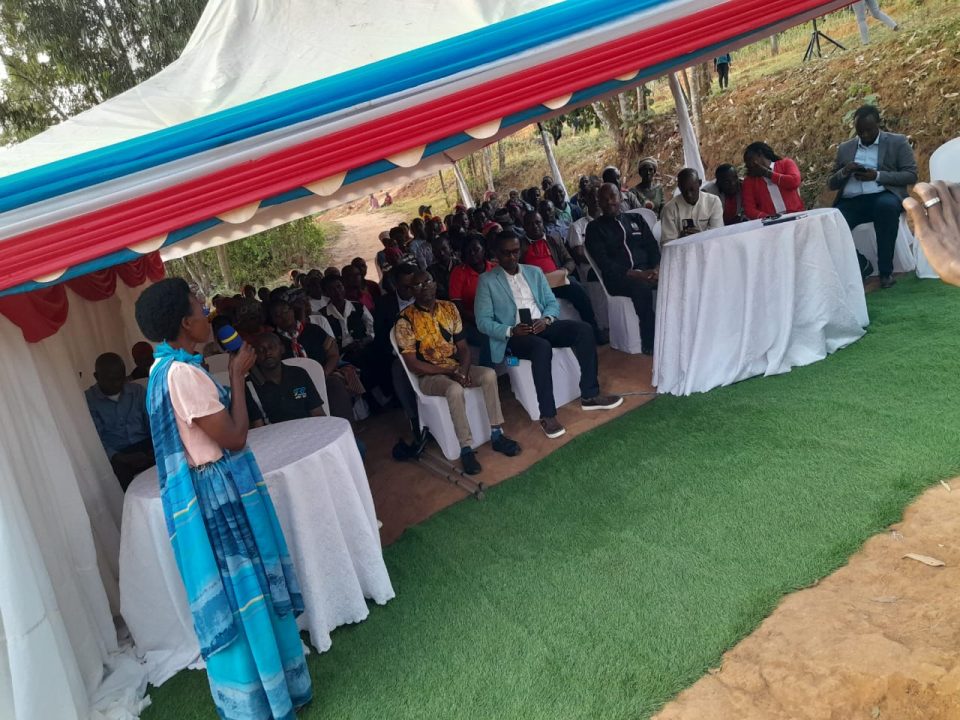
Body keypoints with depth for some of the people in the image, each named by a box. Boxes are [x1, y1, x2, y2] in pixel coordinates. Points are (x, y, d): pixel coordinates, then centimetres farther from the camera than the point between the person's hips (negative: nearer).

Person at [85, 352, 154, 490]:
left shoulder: (137, 390, 9)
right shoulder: (88, 399, -2)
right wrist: (119, 458, -27)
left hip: (145, 446, 3)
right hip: (116, 455, -2)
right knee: (119, 470, -36)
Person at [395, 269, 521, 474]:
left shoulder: (449, 308, 4)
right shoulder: (405, 321, -12)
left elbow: (462, 346, 6)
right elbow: (412, 363, -15)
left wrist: (464, 369, -15)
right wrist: (449, 372, -19)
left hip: (456, 367, 5)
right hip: (428, 375, -5)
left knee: (489, 374, -22)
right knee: (455, 389, -35)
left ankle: (496, 435, -15)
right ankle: (466, 449, -25)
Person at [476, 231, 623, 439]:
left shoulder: (535, 272, 17)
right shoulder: (487, 280, 2)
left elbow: (552, 302, 13)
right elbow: (483, 321, -5)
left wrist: (546, 319, -10)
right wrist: (510, 331, -21)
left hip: (542, 326, 5)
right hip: (515, 335, -5)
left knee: (584, 329, -19)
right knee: (542, 347, -37)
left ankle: (589, 395, -12)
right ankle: (547, 415, -30)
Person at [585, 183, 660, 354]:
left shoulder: (636, 219, 24)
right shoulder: (594, 228, 10)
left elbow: (653, 247, 15)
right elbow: (603, 262, -3)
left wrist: (656, 268, -9)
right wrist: (635, 274, -16)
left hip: (646, 272, 4)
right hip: (617, 278, -3)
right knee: (642, 286, -37)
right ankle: (649, 342, -28)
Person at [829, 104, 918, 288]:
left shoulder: (898, 142, 10)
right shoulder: (845, 148, 19)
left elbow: (911, 175, 1)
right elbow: (832, 184, 19)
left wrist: (877, 176, -12)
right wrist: (844, 172, -5)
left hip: (883, 196, -2)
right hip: (850, 202, 3)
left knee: (886, 206, -39)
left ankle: (886, 270, -24)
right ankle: (861, 265, -3)